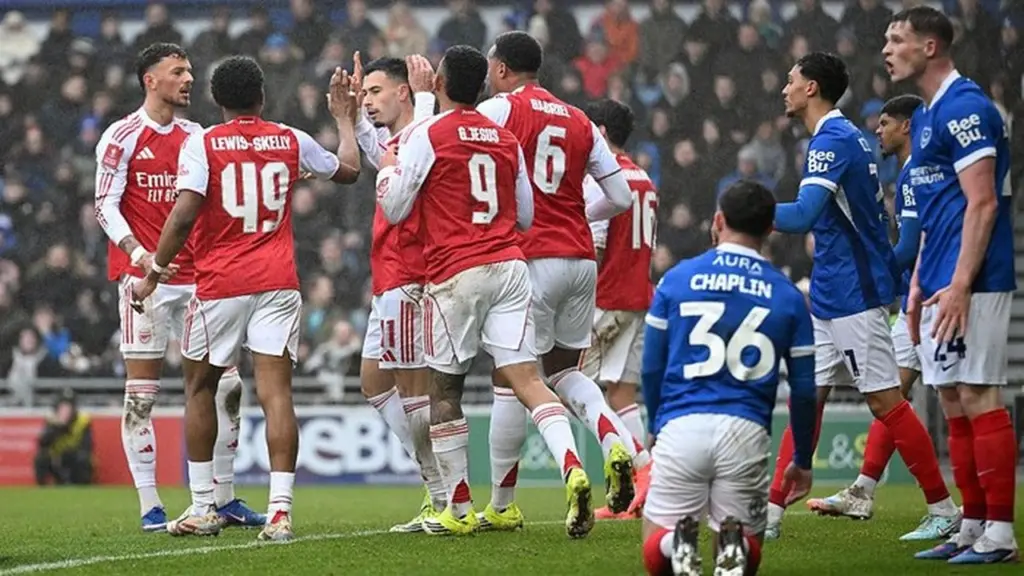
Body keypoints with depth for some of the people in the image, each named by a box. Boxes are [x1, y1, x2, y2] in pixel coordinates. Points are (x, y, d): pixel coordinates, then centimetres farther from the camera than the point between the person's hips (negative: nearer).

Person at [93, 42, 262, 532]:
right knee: (141, 392, -4)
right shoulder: (123, 136, -3)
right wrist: (140, 254, -20)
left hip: (195, 277, 6)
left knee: (226, 385, 2)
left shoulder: (195, 138, 14)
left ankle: (224, 497, 12)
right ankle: (150, 506, -2)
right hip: (144, 277, -6)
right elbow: (105, 206, -7)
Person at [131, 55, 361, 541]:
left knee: (199, 387, 15)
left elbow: (184, 215, -13)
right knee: (276, 392, -4)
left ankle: (203, 509, 17)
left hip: (219, 285, -2)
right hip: (277, 283, 2)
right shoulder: (292, 141, 6)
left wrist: (154, 273, -4)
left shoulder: (202, 144, -4)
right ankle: (280, 510, -15)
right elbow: (348, 170, 23)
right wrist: (345, 118, 38)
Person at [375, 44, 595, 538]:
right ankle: (572, 467, -26)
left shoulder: (426, 135, -4)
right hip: (509, 266, 4)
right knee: (524, 377, -3)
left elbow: (394, 208, -1)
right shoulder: (505, 139, 13)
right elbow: (526, 218, 20)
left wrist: (387, 167, 17)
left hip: (456, 274, -4)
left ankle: (459, 510, 11)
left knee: (444, 390, 8)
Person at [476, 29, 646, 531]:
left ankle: (501, 506, 7)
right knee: (564, 371, 20)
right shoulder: (578, 122, 12)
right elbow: (620, 197, 11)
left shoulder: (499, 110, -5)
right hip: (580, 259, 6)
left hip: (530, 259, -6)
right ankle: (617, 443, -7)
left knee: (510, 380, 2)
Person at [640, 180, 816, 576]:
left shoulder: (676, 279, 8)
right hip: (747, 432, 0)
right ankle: (733, 543, -21)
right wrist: (803, 461, 24)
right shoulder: (788, 297, 9)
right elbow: (804, 391, 11)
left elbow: (651, 368, 11)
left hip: (680, 427, 0)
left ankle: (677, 543, -24)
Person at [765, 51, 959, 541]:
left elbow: (804, 215, -27)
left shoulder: (832, 140, -16)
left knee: (884, 401, -7)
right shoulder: (847, 136, 15)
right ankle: (771, 513, 8)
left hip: (852, 295, -10)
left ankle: (944, 511, -3)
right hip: (831, 295, 10)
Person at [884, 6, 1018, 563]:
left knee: (979, 400, -10)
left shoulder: (965, 109, -12)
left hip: (970, 285, -10)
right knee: (954, 403, 10)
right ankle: (972, 530, 13)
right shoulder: (928, 115, 19)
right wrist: (918, 284, 21)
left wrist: (959, 286, -22)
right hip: (940, 284, 10)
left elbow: (982, 204, -18)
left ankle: (999, 533, -8)